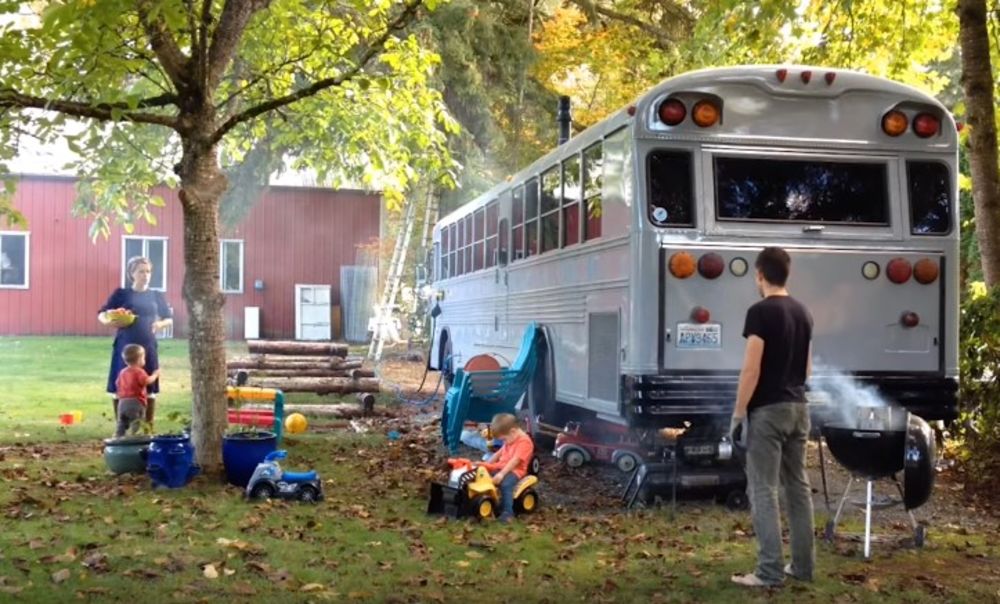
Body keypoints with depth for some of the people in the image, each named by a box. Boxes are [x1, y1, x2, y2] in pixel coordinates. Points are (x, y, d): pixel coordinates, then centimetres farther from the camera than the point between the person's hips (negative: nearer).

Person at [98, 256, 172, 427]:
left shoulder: (156, 296, 8)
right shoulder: (121, 293, 2)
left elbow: (169, 319, 16)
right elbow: (101, 314, 2)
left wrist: (160, 324, -6)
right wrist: (109, 321, -21)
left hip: (147, 346, 2)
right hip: (124, 345, -2)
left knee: (149, 389, 2)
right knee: (119, 388, 0)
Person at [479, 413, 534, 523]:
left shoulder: (524, 441, -17)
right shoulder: (510, 440, 16)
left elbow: (514, 461, -24)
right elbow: (499, 453, 21)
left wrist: (502, 474, -30)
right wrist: (486, 464, 9)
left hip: (515, 470, -9)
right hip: (501, 467, 9)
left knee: (505, 484, -34)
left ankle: (507, 512, -28)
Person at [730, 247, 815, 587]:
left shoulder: (761, 312, -13)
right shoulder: (802, 312, 11)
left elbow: (751, 369, -17)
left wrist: (738, 413, -11)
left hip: (768, 410, -8)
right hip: (798, 407, 8)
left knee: (763, 490, -4)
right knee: (798, 486, 12)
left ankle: (770, 571, -4)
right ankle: (803, 565, 18)